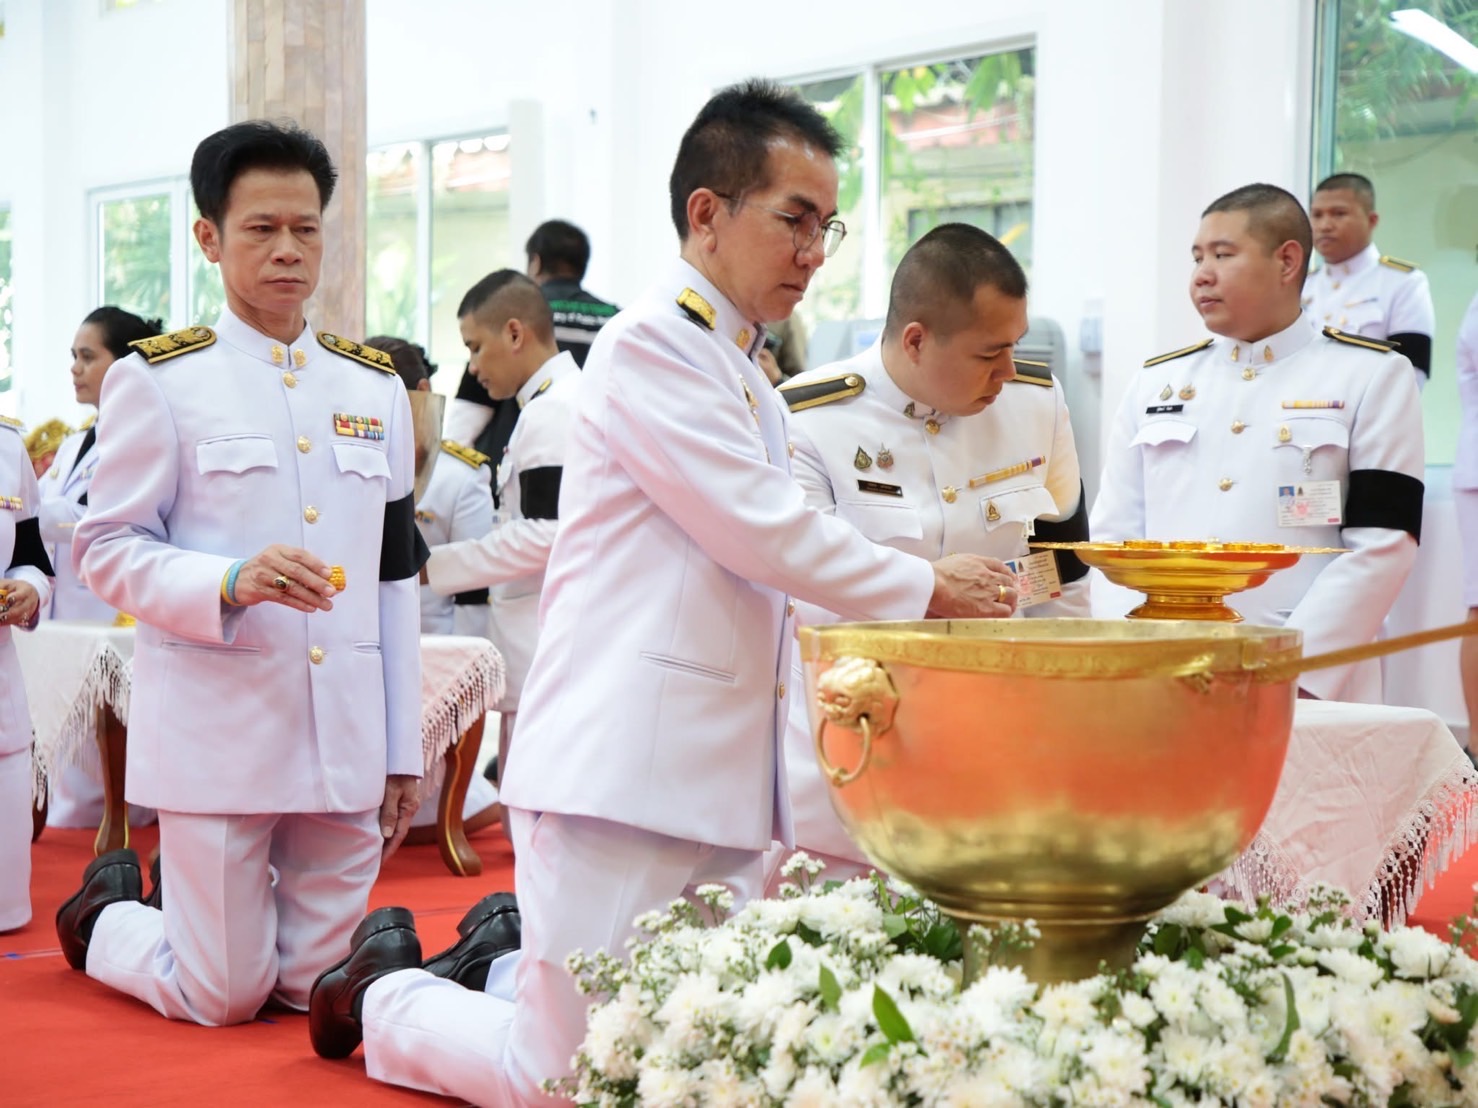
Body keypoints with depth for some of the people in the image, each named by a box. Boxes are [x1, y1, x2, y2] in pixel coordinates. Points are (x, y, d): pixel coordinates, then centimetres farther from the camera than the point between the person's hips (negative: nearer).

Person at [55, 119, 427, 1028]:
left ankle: (176, 909, 39)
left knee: (315, 985, 10)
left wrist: (404, 751, 11)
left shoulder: (376, 387, 12)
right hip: (217, 735, -4)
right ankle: (107, 914, 32)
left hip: (346, 738, 5)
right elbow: (107, 548, -4)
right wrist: (229, 584, -23)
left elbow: (396, 577, 13)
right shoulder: (157, 380, -2)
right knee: (224, 998, 2)